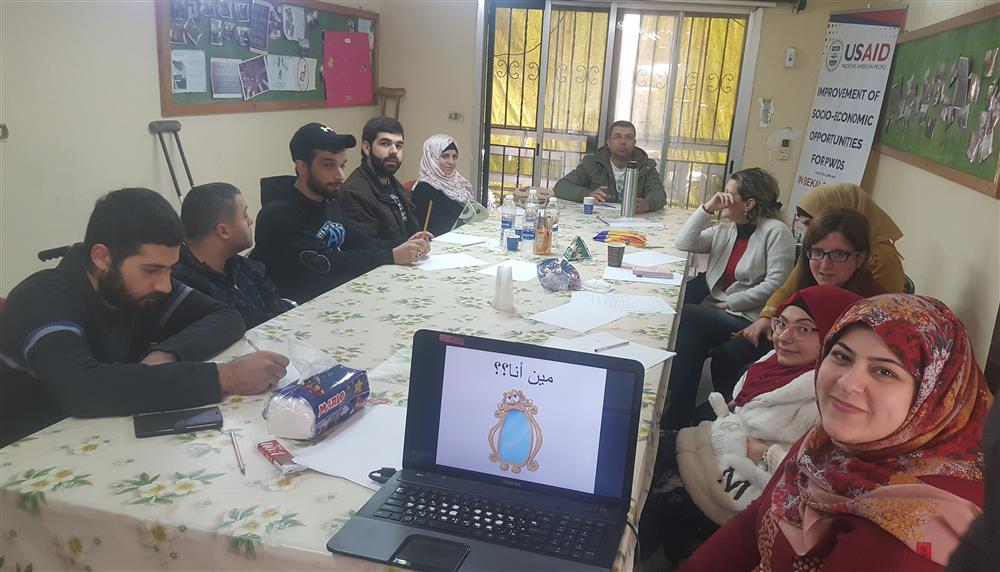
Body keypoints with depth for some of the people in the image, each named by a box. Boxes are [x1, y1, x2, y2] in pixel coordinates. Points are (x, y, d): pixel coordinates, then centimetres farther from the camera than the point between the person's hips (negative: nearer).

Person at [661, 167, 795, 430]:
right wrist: (707, 208, -1)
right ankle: (678, 416, -11)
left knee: (680, 317, -24)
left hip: (747, 319, -6)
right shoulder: (724, 229, 14)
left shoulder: (776, 231, -7)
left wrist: (730, 302, -15)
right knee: (690, 336, -25)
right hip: (714, 308, 6)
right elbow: (685, 244, 7)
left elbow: (776, 282, -15)